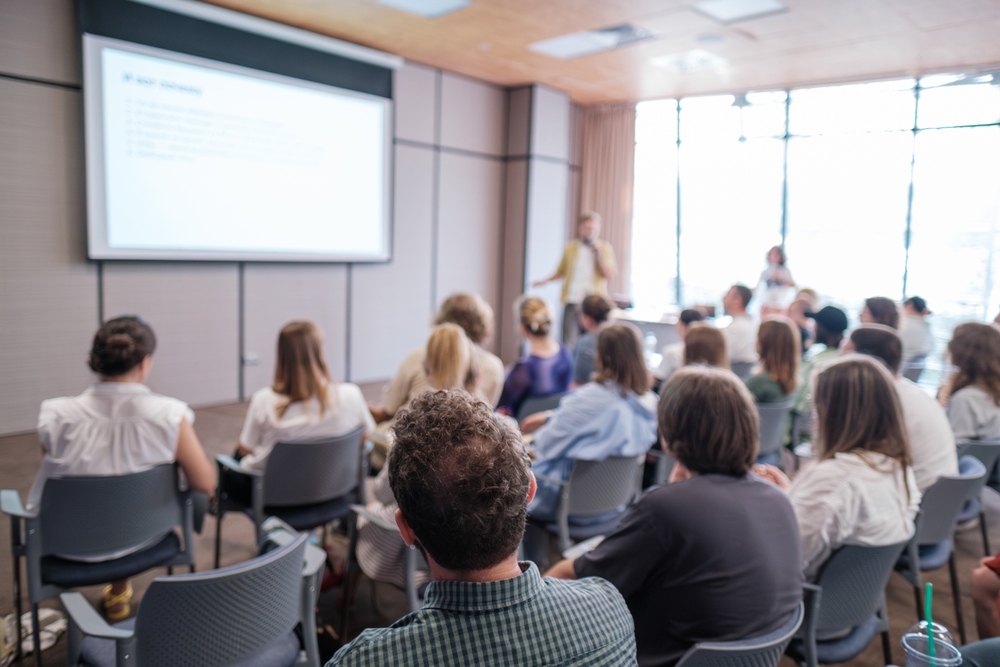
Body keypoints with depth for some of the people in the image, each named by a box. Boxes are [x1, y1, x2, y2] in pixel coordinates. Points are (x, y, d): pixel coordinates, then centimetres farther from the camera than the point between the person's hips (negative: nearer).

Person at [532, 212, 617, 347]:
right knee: (569, 341, -4)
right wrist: (545, 281, 7)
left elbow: (609, 275, -4)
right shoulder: (571, 247, 9)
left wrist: (599, 253, -9)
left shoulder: (605, 248, 6)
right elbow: (561, 271, 20)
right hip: (572, 300, 1)